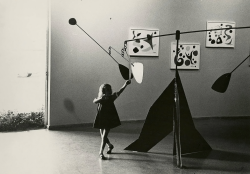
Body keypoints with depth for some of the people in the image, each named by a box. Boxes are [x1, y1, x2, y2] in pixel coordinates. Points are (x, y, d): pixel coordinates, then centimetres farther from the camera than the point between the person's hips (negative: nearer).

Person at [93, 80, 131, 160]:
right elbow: (94, 101, -27)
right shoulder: (99, 99, -6)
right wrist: (101, 98, -47)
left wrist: (125, 85, -33)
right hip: (101, 119, 2)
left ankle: (101, 153, -4)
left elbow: (119, 92, -18)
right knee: (103, 136, 14)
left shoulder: (111, 97, -5)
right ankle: (110, 145, 42)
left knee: (104, 136, -10)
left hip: (109, 119, -2)